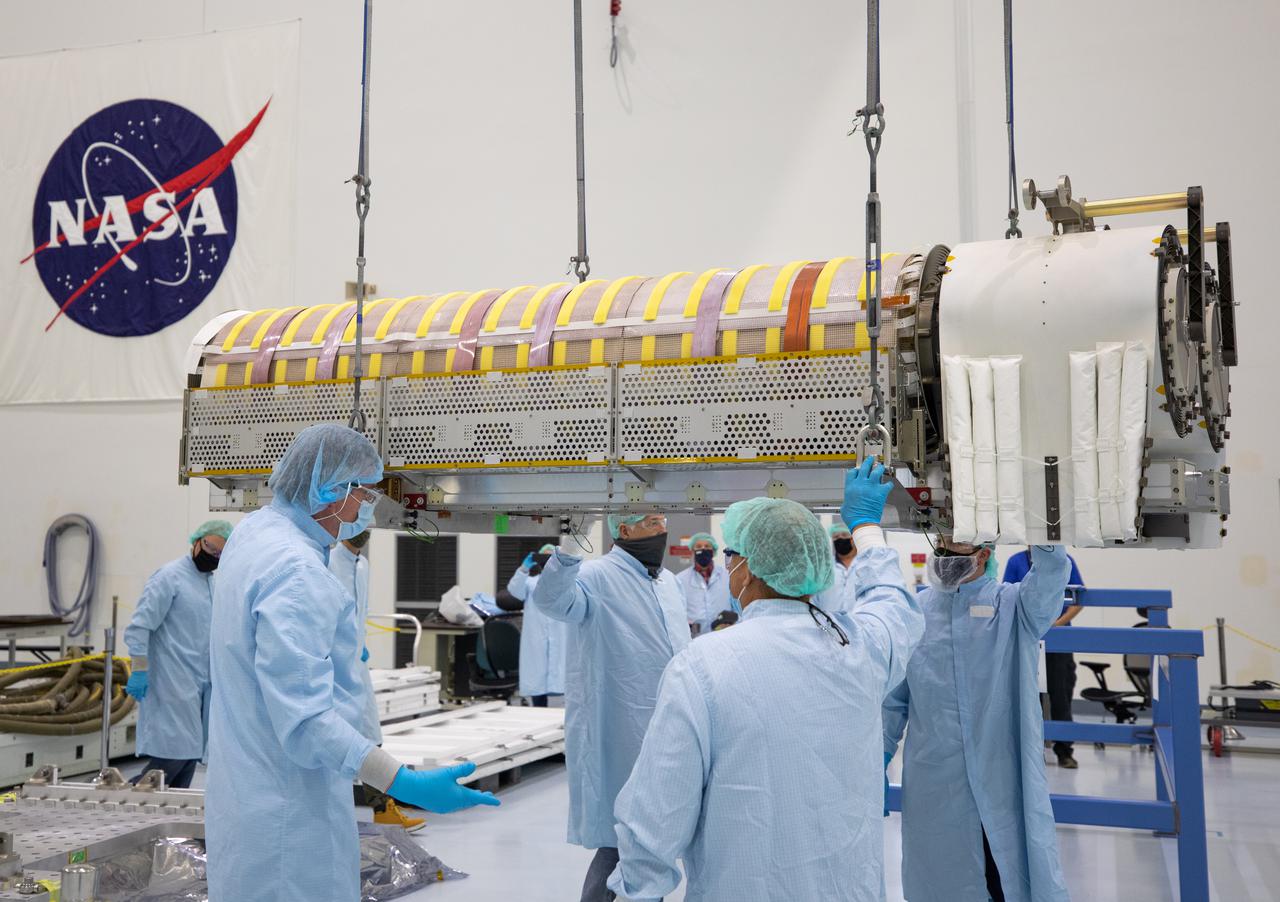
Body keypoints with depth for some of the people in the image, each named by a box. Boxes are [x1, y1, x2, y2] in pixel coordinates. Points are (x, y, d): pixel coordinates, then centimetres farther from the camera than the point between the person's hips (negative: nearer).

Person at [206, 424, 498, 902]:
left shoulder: (253, 530, 4)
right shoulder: (296, 570, -27)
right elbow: (306, 719, -32)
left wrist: (338, 649, 38)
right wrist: (407, 784, -36)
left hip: (246, 785, 10)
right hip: (289, 805, -10)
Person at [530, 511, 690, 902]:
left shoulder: (669, 581, 12)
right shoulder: (598, 577, -13)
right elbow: (551, 599, -35)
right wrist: (569, 547, -51)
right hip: (619, 741, -8)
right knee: (619, 846, 0)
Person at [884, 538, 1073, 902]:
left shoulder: (1014, 605, 1)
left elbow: (1052, 571, -20)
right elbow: (894, 698, 9)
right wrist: (879, 760, 7)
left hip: (1005, 782, -1)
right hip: (934, 785, 2)